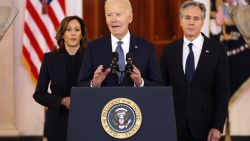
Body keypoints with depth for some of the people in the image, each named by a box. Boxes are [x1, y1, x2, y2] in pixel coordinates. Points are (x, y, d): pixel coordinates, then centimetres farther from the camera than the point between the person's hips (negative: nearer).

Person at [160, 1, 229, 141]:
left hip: (204, 124, -1)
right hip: (175, 124, 2)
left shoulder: (217, 49, -1)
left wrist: (218, 126, -9)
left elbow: (222, 90, -3)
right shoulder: (169, 50, 5)